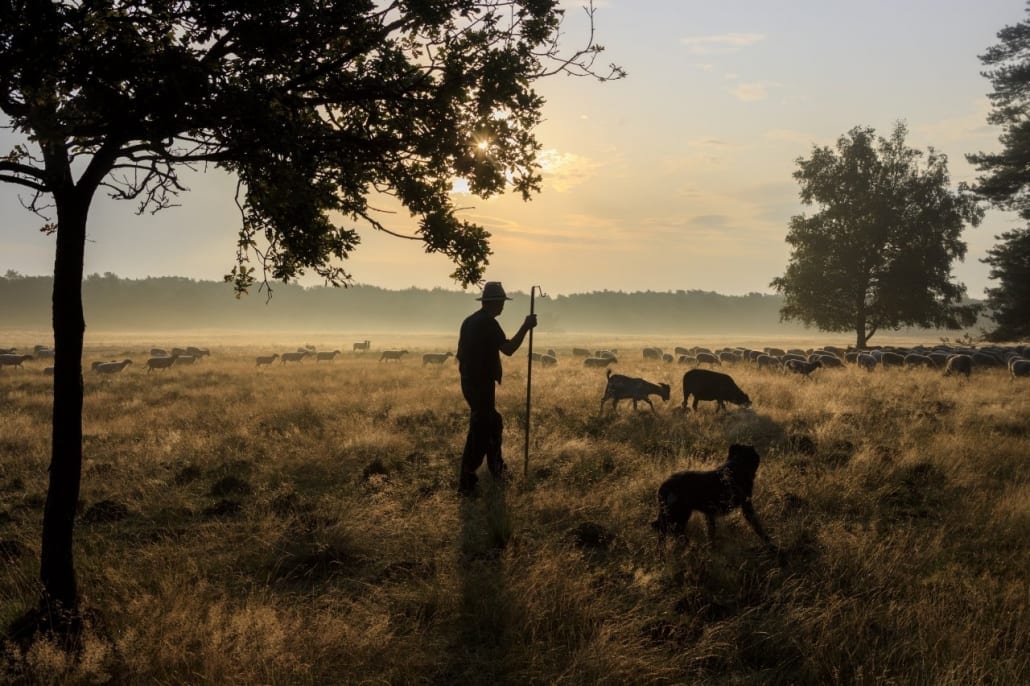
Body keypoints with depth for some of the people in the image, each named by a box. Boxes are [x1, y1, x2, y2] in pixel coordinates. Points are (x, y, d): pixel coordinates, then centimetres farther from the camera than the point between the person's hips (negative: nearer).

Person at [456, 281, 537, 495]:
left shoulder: (469, 321, 12)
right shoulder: (488, 323, -16)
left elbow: (460, 354, 17)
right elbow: (508, 349, -22)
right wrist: (525, 327, -14)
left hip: (469, 383, 10)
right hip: (482, 385, -10)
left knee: (493, 423, 22)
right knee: (479, 431, -5)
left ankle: (496, 467, 35)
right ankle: (467, 482, -4)